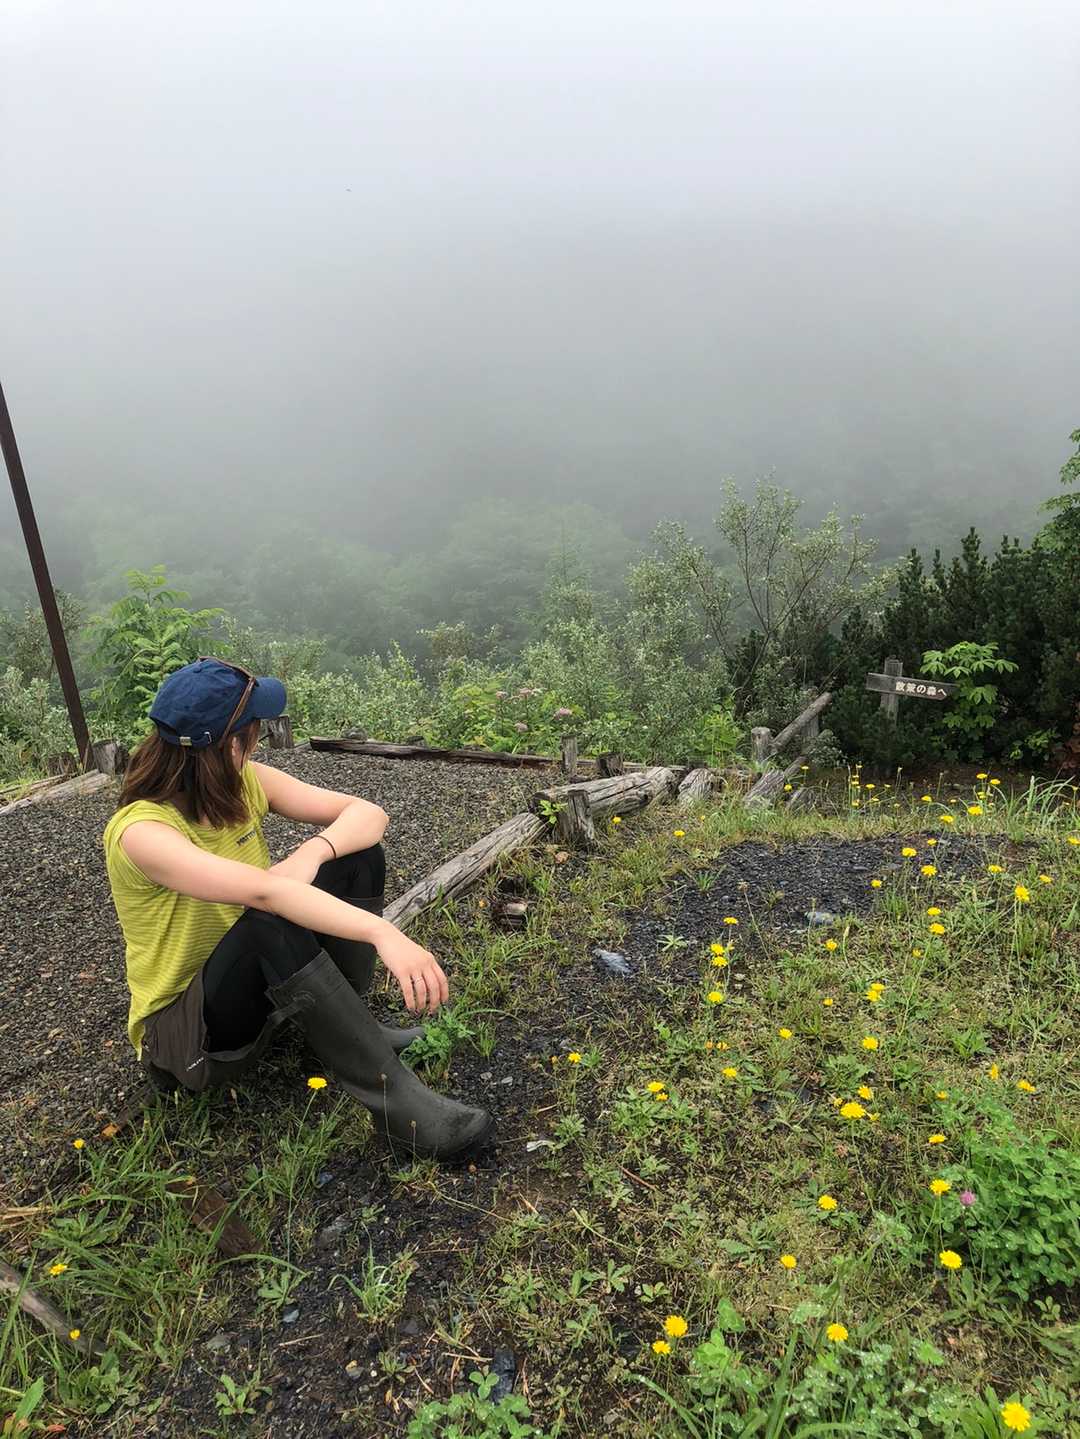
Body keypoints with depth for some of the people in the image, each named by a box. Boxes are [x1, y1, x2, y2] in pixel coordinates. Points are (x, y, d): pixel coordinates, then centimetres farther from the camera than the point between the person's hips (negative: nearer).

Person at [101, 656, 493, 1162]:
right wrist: (384, 934, -52)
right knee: (271, 923, -38)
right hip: (183, 1032, -6)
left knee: (357, 855, -10)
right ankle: (394, 1100, -31)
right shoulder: (142, 830, -28)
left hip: (257, 985, 7)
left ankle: (346, 1026, -6)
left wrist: (313, 851, -32)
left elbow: (368, 814, -11)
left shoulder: (245, 782, -7)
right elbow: (263, 891, -44)